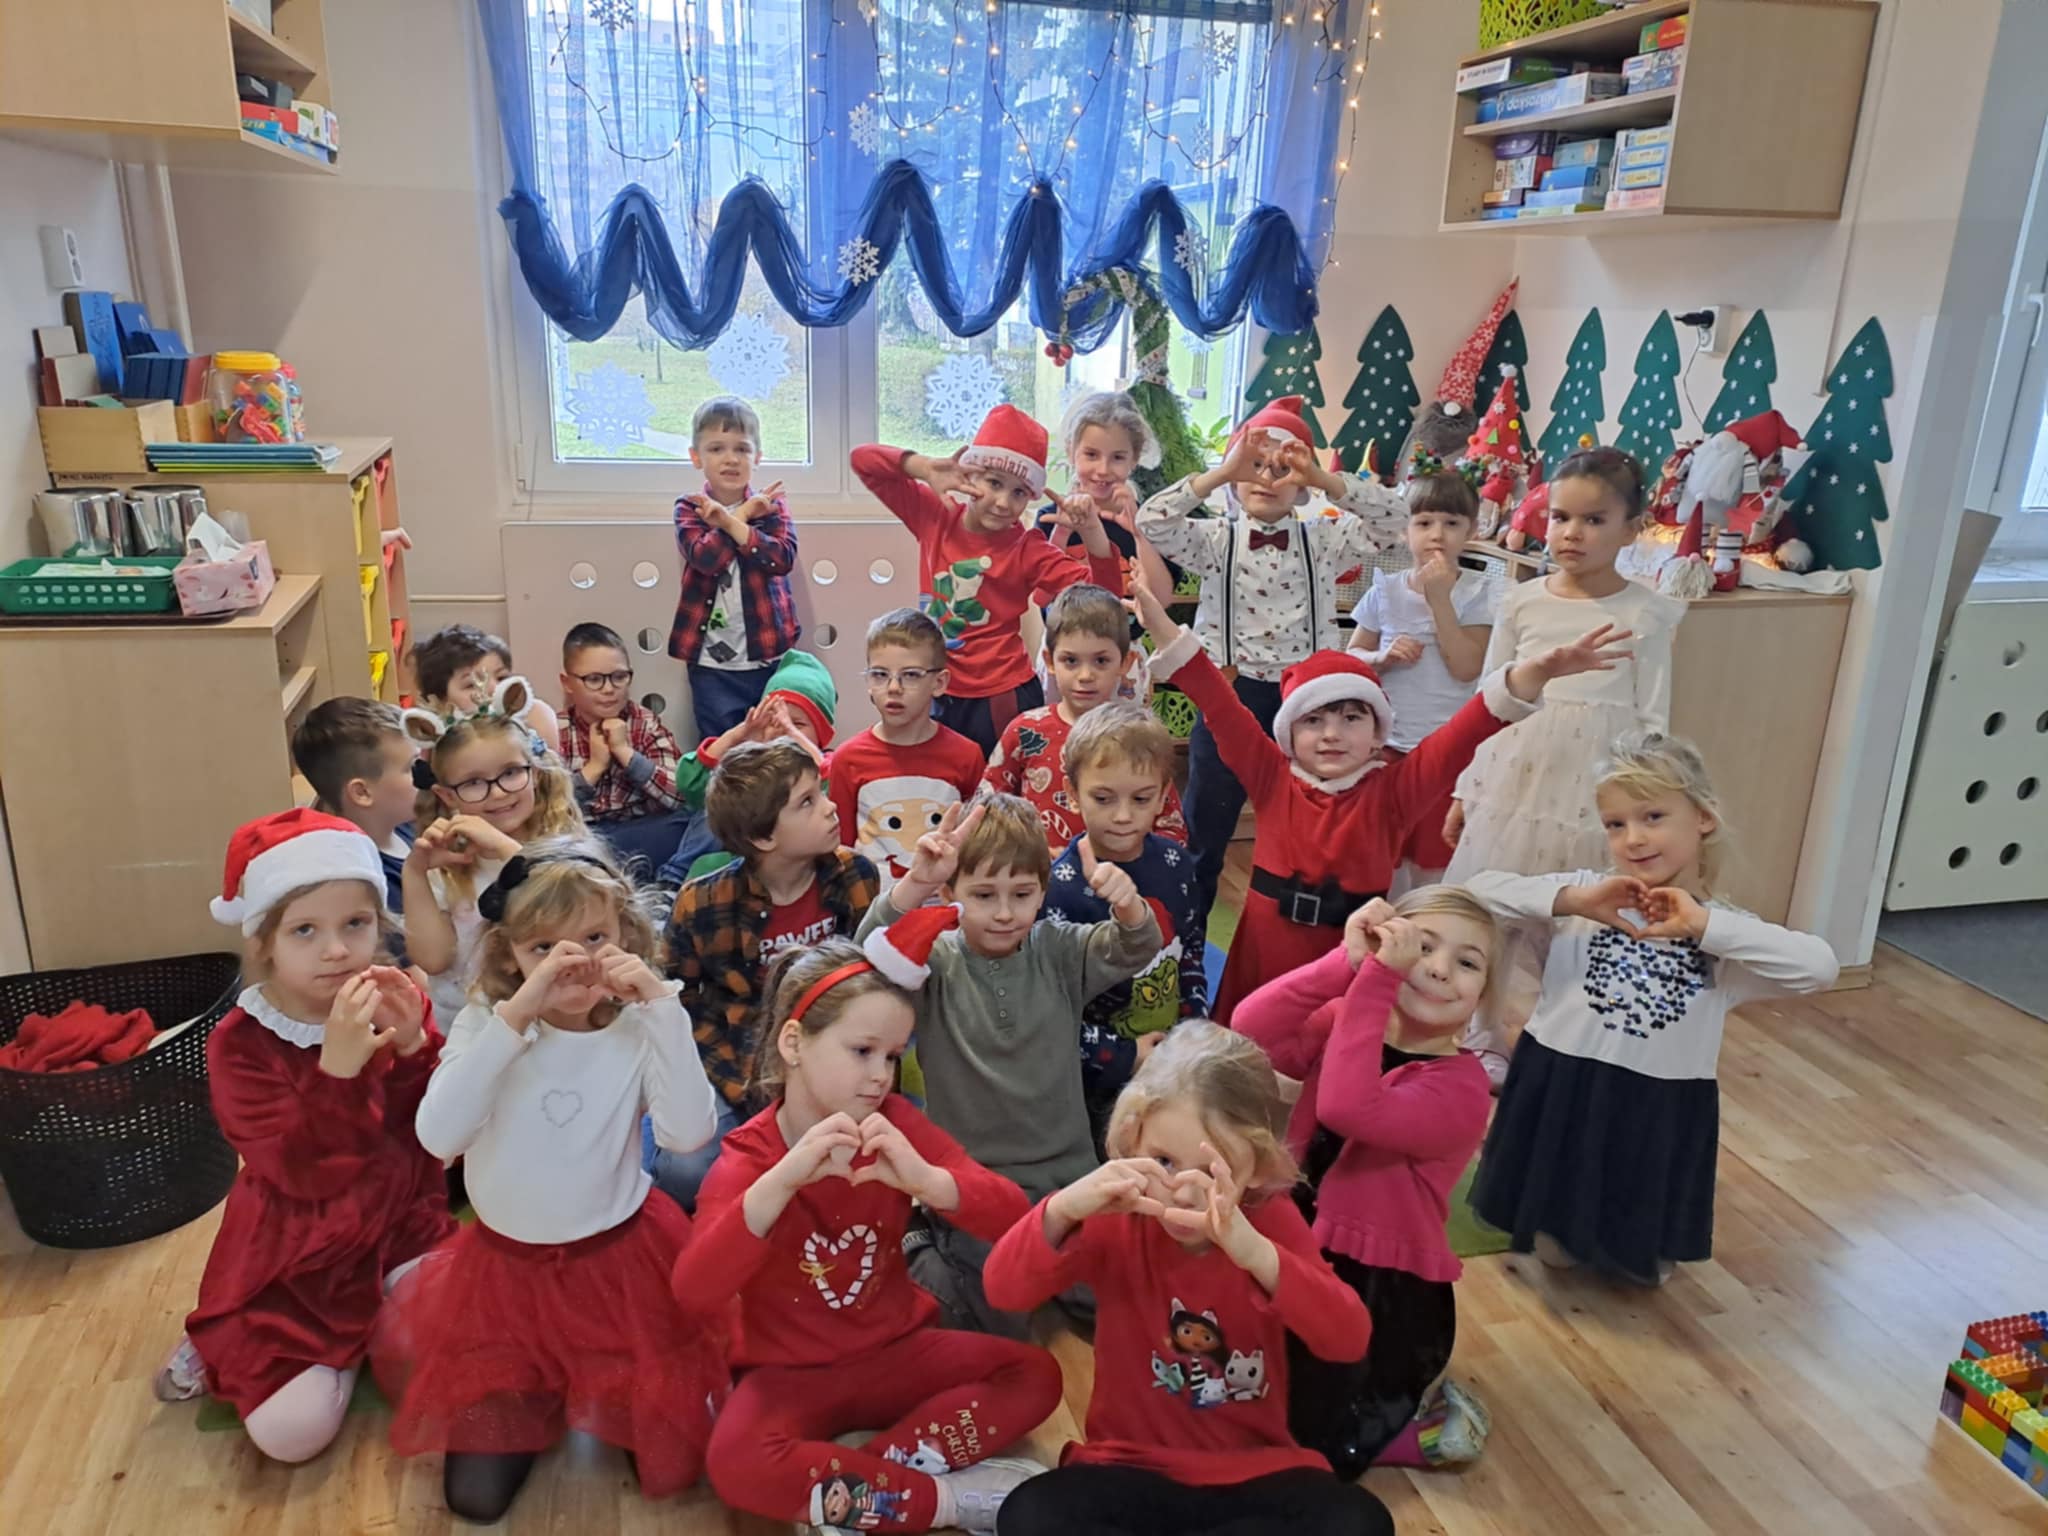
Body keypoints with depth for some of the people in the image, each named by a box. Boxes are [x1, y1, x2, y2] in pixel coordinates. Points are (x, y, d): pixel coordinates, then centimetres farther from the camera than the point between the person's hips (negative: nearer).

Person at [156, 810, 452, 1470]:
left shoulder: (396, 1005, -6)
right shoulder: (240, 1043, -16)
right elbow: (302, 1174, -24)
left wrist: (414, 1048, -26)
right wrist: (338, 1065, -40)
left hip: (399, 1229, 3)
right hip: (298, 1259, -3)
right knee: (290, 1432, -14)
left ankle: (375, 1328, 15)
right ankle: (233, 1350, 18)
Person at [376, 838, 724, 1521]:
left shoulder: (639, 1029, -12)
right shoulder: (485, 1023, -11)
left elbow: (688, 1133, -28)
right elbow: (438, 1135, -27)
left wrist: (664, 1008, -32)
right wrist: (515, 1014, -34)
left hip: (621, 1259, -1)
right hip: (506, 1263, 1)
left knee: (667, 1462, 3)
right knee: (478, 1492, 4)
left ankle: (601, 1403, 32)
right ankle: (537, 1402, 32)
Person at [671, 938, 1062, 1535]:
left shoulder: (893, 1123, -6)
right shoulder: (747, 1158, -13)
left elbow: (1011, 1213, -14)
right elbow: (694, 1294, -30)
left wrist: (923, 1179, -34)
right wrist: (781, 1180, -42)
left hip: (895, 1352, 3)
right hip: (791, 1373, -3)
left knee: (1034, 1374, -16)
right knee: (737, 1464, -33)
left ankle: (858, 1479, -19)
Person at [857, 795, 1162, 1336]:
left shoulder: (1058, 953, 0)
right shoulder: (936, 963, -7)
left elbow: (1134, 949, -13)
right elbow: (875, 953, -25)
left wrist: (1128, 905, -37)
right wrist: (916, 882, -44)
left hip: (1067, 1172, 3)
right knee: (1005, 1322, -10)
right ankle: (924, 1253, 17)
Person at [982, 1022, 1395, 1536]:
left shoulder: (1272, 1221, -9)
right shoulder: (1115, 1222, -9)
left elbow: (1350, 1340, -23)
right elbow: (1003, 1291, -20)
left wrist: (1254, 1252, -40)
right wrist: (1062, 1209, -39)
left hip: (1254, 1470, 2)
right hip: (1132, 1467, -1)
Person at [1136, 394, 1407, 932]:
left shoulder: (1324, 539, 4)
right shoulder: (1214, 540, 0)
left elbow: (1391, 520, -9)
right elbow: (1151, 522, -16)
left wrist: (1325, 479, -20)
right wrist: (1221, 473, -25)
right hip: (1229, 695, -1)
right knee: (1205, 832, 10)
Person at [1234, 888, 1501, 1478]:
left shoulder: (1461, 1086, -21)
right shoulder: (1342, 1023, -3)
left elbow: (1348, 1108, -38)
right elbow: (1251, 1030, -22)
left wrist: (1376, 979, -37)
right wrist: (1347, 964, -31)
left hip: (1386, 1290, -6)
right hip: (1301, 1251, 7)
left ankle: (1414, 1416, 12)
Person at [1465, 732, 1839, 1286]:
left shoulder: (1726, 930, -4)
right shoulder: (1584, 891, -5)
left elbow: (1820, 968, -22)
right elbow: (1483, 889, -15)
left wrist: (1703, 926, -26)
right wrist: (1572, 901, -26)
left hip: (1659, 1111, 1)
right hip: (1561, 1092, 0)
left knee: (1646, 1265, 20)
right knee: (1553, 1249, 17)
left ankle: (1633, 1254, 51)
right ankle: (1566, 1237, 49)